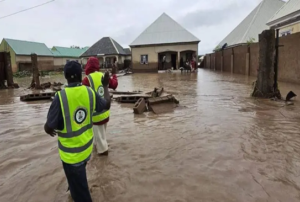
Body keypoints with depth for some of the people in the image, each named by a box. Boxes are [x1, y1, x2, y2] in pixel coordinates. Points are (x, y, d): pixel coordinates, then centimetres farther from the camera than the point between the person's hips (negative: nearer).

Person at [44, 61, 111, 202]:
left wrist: (49, 130, 6)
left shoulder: (61, 96, -24)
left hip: (71, 153, -5)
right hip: (86, 148, 6)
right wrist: (106, 86, 20)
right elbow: (107, 105, 8)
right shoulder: (90, 93, -10)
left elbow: (48, 128, -18)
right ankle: (74, 188, 62)